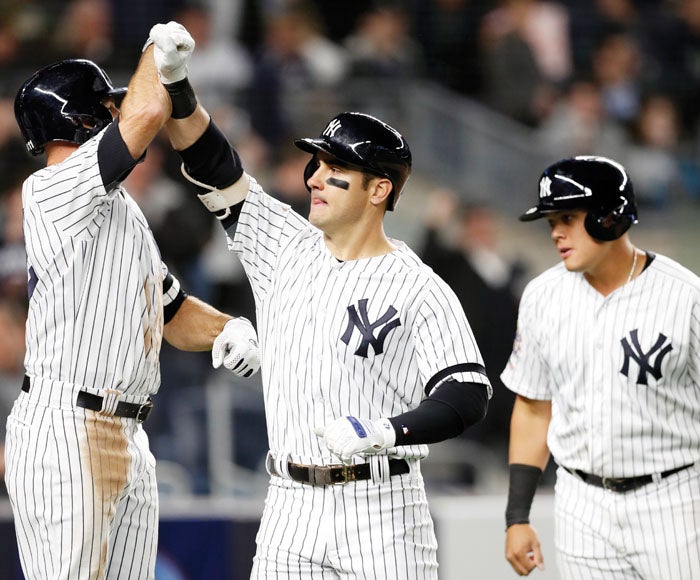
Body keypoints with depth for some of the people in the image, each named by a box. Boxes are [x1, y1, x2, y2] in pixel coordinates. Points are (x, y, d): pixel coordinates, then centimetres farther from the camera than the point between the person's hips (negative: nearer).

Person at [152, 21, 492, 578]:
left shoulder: (421, 290, -7)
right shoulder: (286, 247, 10)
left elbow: (467, 395, -15)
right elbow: (213, 165, 6)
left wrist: (383, 432, -29)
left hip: (382, 515, -5)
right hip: (290, 511, 5)